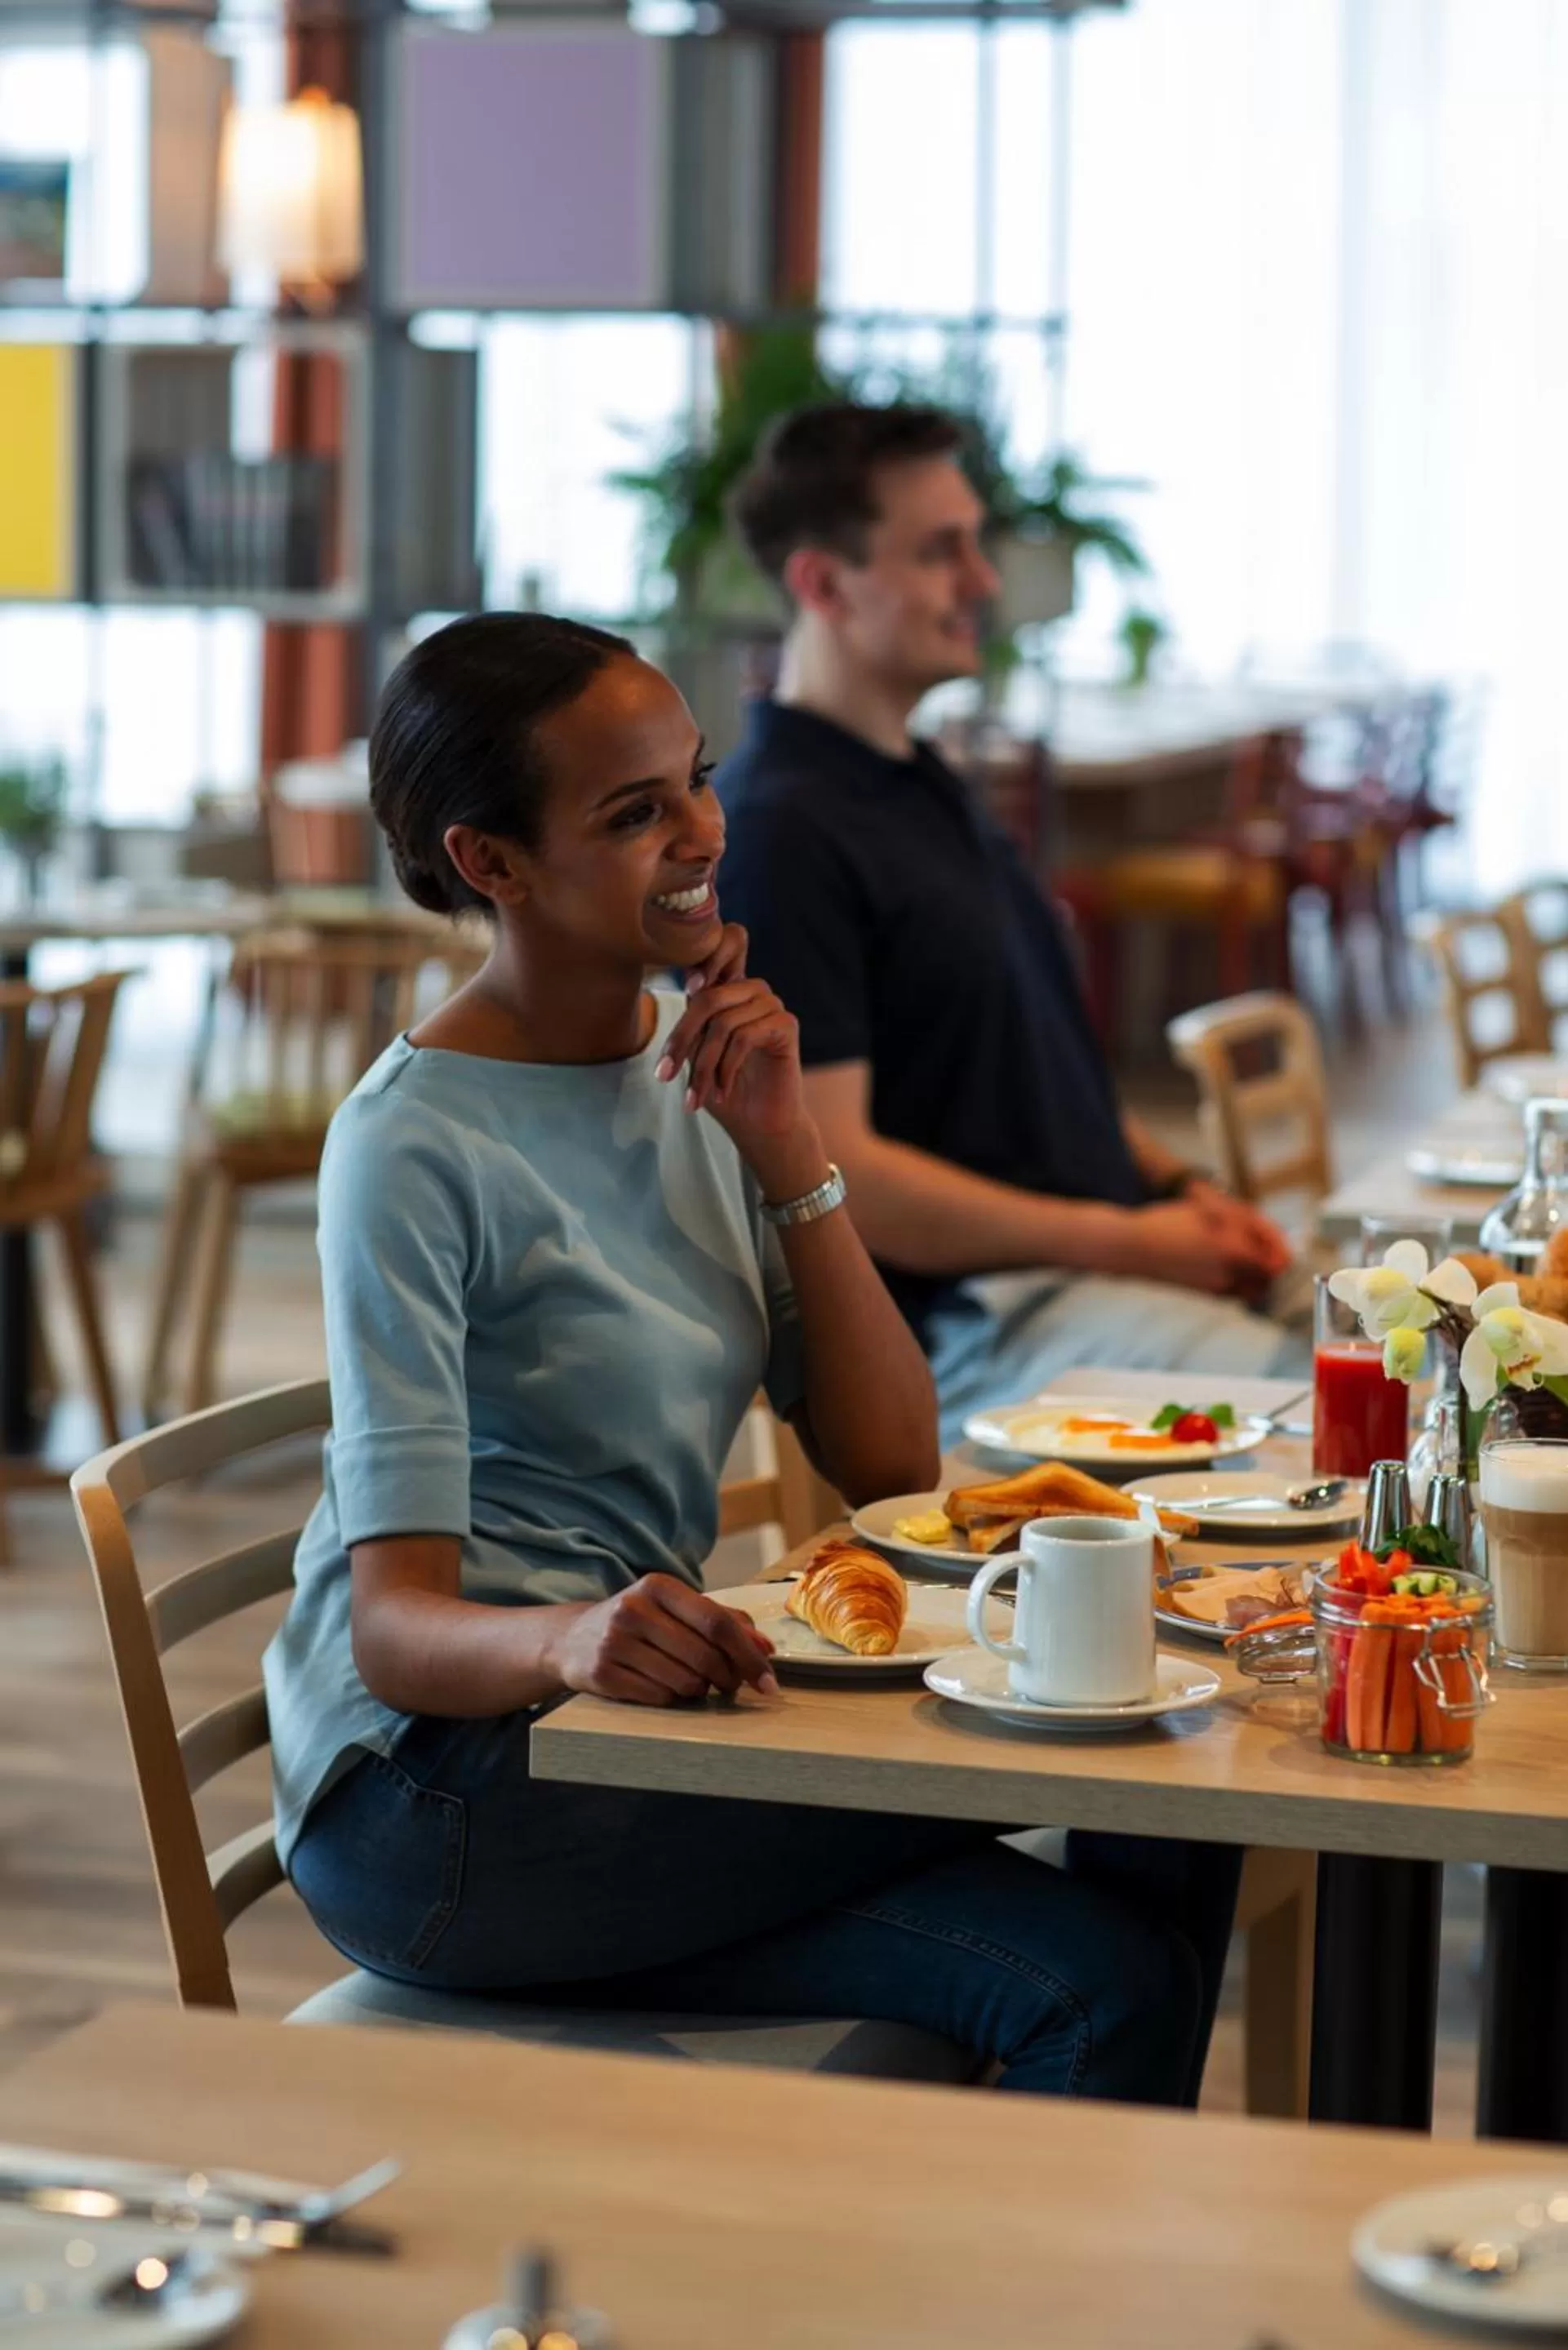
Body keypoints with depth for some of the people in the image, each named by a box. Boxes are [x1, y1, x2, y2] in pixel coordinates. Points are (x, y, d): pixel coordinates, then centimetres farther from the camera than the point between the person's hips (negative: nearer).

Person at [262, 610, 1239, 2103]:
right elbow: (394, 1627, -20)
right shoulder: (413, 1149, -14)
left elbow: (890, 1469, 4)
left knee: (1107, 1972, -18)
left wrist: (784, 1146, -6)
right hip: (435, 1795, -7)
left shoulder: (698, 1069, 9)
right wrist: (573, 1640, -43)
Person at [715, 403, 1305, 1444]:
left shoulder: (928, 788, 19)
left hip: (1101, 1254, 10)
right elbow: (830, 1173, -19)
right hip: (953, 1323, -10)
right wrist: (1124, 1242, -15)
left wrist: (1176, 1187, 9)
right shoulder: (779, 833, -13)